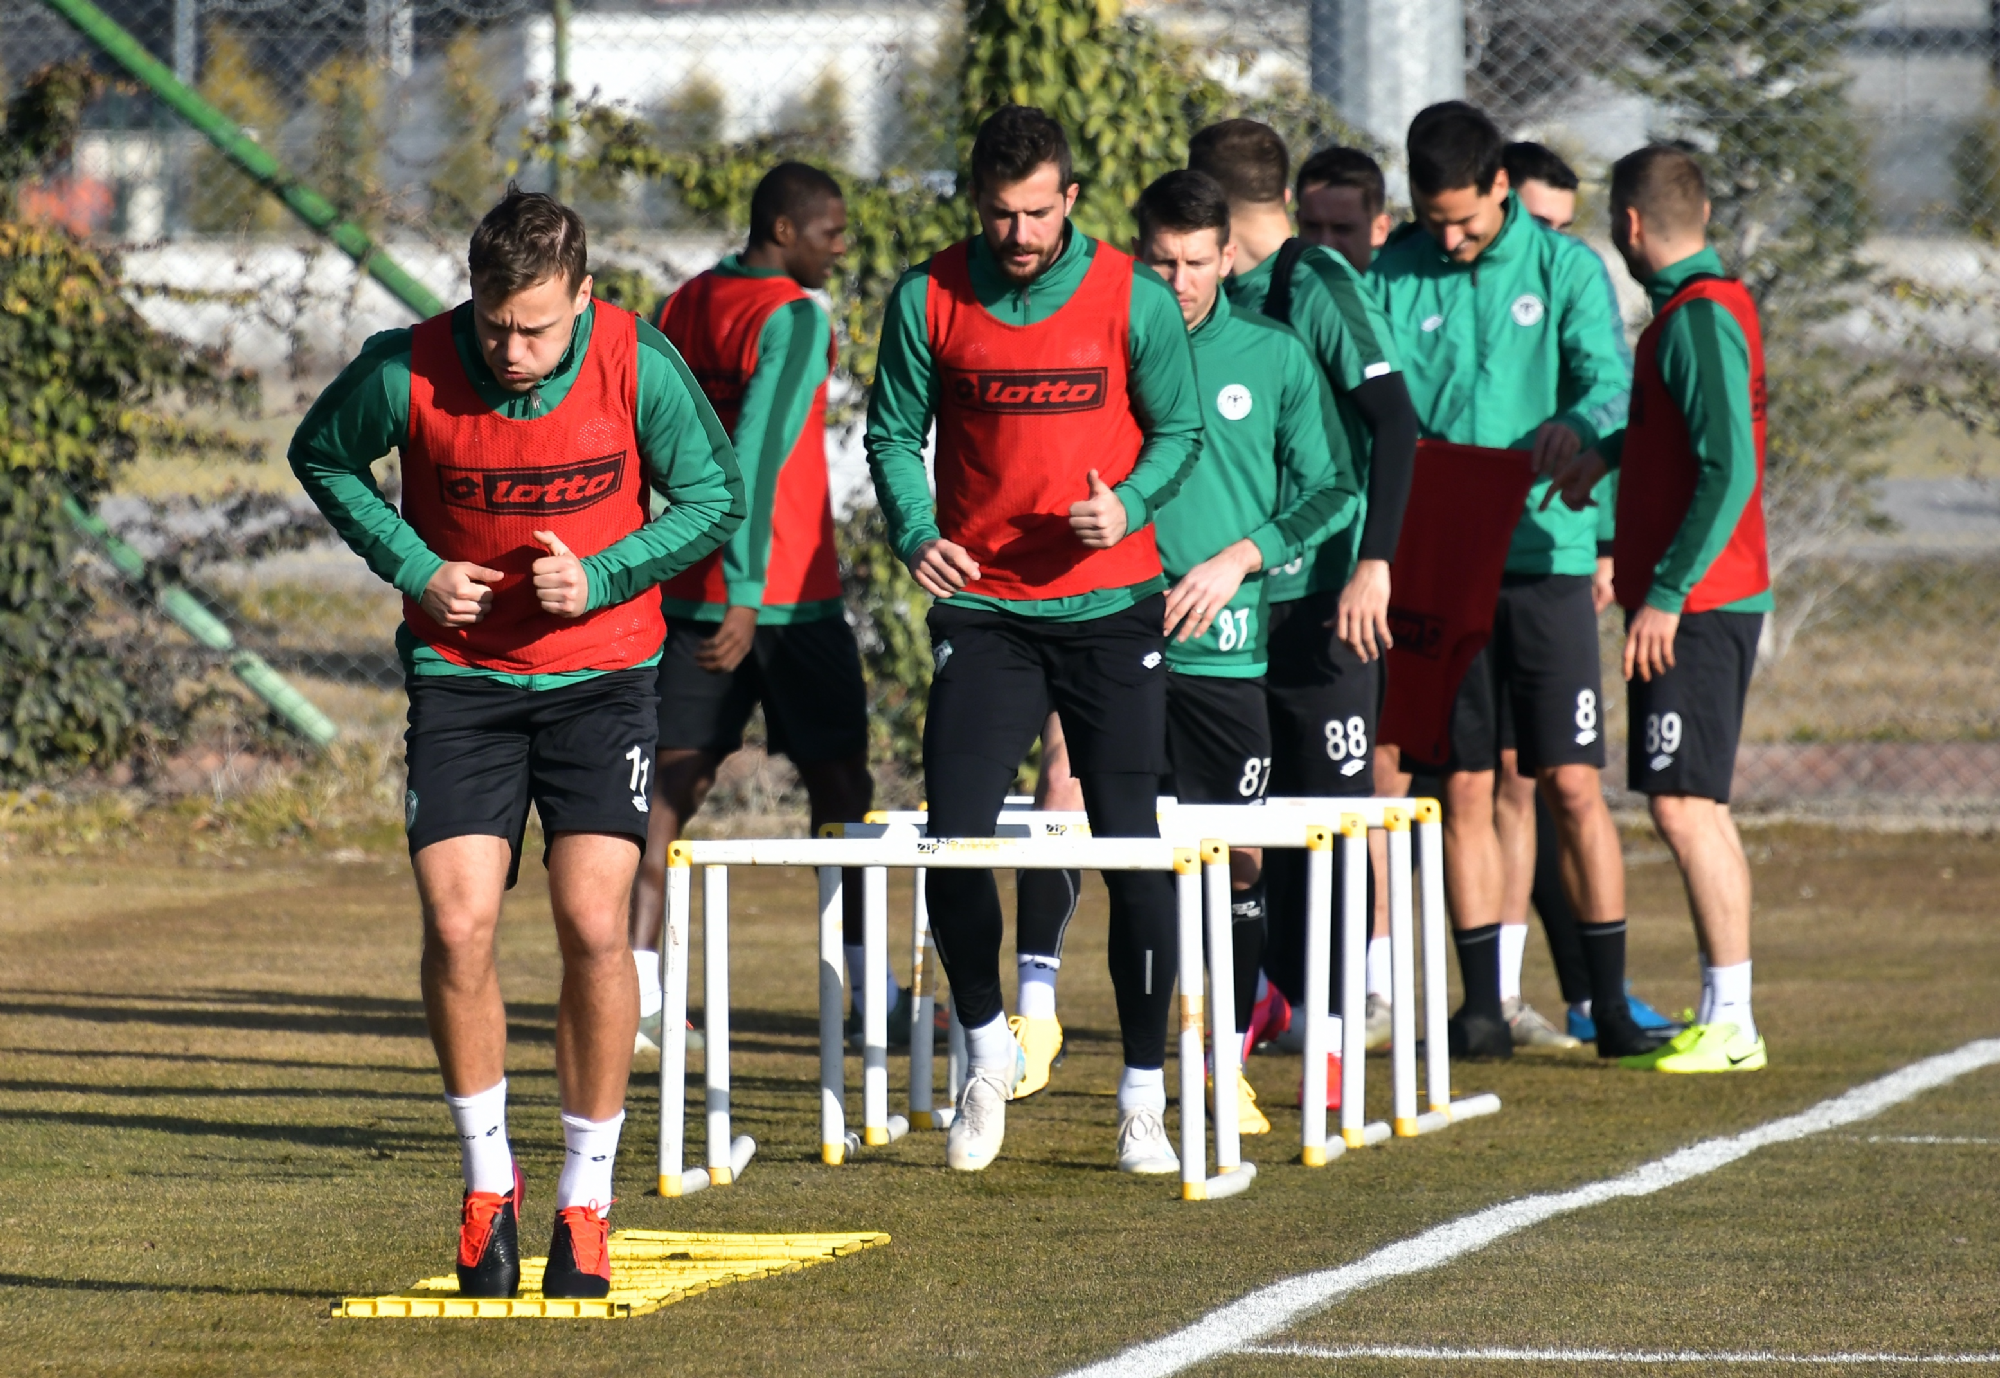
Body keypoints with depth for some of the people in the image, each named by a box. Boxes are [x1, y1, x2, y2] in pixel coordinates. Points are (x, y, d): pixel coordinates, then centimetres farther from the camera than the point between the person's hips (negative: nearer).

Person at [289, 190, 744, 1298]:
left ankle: (585, 1201, 4)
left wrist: (600, 576, -15)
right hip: (460, 676, 1)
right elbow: (323, 458, 6)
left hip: (601, 676, 0)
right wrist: (413, 566, -7)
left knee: (594, 925, -11)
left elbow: (716, 494, -1)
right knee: (457, 926, -11)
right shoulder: (404, 373, -14)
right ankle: (487, 1182, 9)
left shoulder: (640, 367, -15)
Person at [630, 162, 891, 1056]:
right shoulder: (794, 317, -12)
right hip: (784, 594, -6)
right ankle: (865, 982, 8)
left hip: (688, 587, 6)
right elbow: (759, 452, -21)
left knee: (675, 780, 3)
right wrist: (746, 595, -23)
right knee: (839, 779, 5)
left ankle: (637, 980, -7)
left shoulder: (684, 307, 11)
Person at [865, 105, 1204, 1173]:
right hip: (981, 609, 1)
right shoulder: (928, 300, -1)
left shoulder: (1133, 299, -3)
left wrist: (1128, 506, -14)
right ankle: (985, 1050, 18)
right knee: (953, 843, -7)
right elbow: (893, 434, 7)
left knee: (1134, 851, -3)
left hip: (1111, 607, -1)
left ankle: (1143, 1096, 7)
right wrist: (915, 533, -11)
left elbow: (1179, 430, 5)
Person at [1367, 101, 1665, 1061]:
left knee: (1573, 785, -2)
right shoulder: (1390, 278, 6)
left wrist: (1576, 424, -30)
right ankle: (1481, 1006, 10)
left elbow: (1611, 382, -7)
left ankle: (1609, 1002, 4)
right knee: (1464, 789, 4)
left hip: (1545, 554, -1)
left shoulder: (1564, 268, 3)